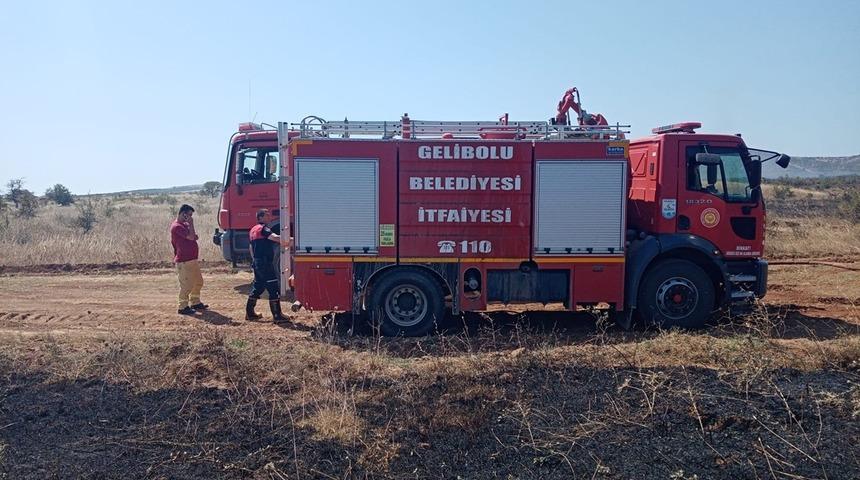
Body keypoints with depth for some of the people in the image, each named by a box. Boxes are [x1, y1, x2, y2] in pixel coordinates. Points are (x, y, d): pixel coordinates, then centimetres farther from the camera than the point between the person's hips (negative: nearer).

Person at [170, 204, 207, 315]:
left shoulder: (185, 224, 15)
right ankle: (183, 307, 5)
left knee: (198, 282, 17)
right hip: (184, 261, -10)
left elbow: (193, 237, 24)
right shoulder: (177, 226, -16)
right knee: (186, 285, -5)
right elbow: (191, 237, -23)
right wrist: (191, 224, -16)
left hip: (192, 259, 10)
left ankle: (195, 303, 29)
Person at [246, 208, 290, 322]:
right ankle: (277, 315, -8)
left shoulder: (253, 230, 18)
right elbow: (274, 237, -31)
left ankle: (249, 312, 22)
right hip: (266, 263, -10)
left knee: (257, 287, 18)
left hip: (257, 262, 10)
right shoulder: (263, 228, -11)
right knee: (273, 289, -8)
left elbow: (251, 248, 25)